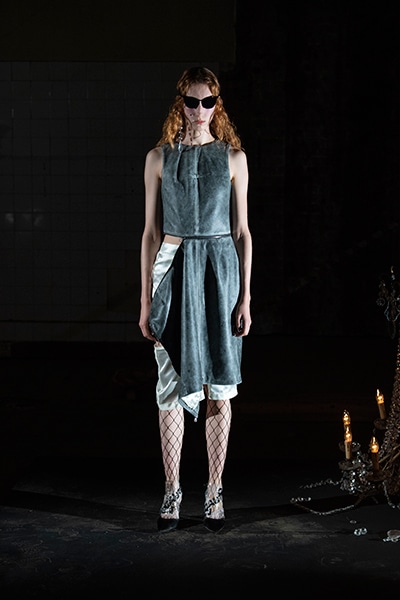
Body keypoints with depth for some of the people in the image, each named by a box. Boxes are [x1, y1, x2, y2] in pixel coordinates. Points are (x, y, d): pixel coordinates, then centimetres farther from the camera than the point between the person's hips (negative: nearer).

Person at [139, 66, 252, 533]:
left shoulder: (233, 157, 5)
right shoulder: (159, 158, 4)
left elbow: (241, 231, 5)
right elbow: (151, 231, 5)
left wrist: (245, 297, -1)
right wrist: (146, 300, 1)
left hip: (221, 269, 0)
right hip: (174, 269, 0)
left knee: (218, 385, 4)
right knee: (173, 385, 1)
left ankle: (214, 492, 15)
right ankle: (172, 491, 14)